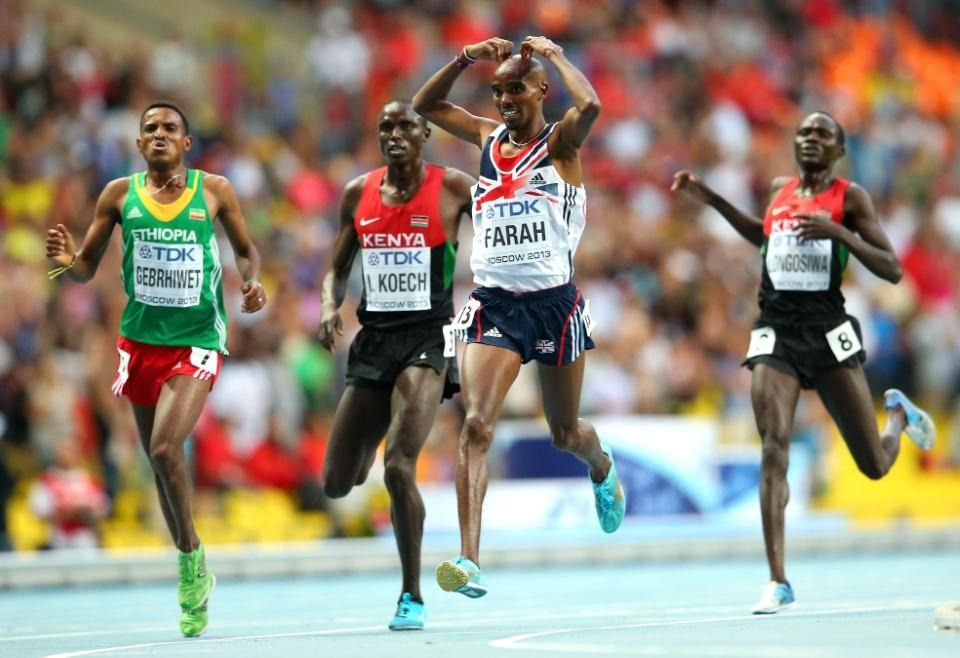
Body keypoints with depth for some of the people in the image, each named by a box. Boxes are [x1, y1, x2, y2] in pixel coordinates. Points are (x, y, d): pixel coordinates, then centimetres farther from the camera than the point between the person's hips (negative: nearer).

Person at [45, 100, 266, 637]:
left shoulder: (214, 191, -1)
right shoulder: (120, 195, 3)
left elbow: (246, 249, 13)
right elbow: (87, 267, 8)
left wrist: (253, 282, -8)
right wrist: (67, 261, -15)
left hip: (198, 341, -3)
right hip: (141, 340, 3)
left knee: (166, 450, -21)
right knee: (160, 459, 9)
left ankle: (192, 555, -2)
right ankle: (191, 566, 26)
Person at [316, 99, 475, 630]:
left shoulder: (452, 188, -3)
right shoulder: (358, 194, 8)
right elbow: (337, 271, 16)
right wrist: (329, 306, -4)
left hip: (428, 337, -5)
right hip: (374, 338, 5)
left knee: (398, 468, -23)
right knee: (337, 484, 5)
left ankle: (413, 597, -9)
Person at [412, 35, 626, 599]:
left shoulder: (561, 141, -3)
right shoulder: (489, 138, 10)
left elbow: (590, 105, -24)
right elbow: (425, 105, 16)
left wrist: (553, 54, -10)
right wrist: (465, 61, 2)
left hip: (554, 303, -2)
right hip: (494, 303, 2)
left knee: (566, 434, 14)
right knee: (476, 425, -17)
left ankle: (602, 468, 53)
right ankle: (470, 560, -24)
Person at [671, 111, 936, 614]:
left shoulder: (849, 197, -1)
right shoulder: (780, 190, 12)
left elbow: (892, 270, -7)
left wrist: (838, 232, -20)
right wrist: (712, 201, 25)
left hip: (829, 331, -2)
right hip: (776, 331, 2)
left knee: (874, 465, 5)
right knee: (774, 448, -16)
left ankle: (898, 412, 42)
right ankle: (777, 582, -16)